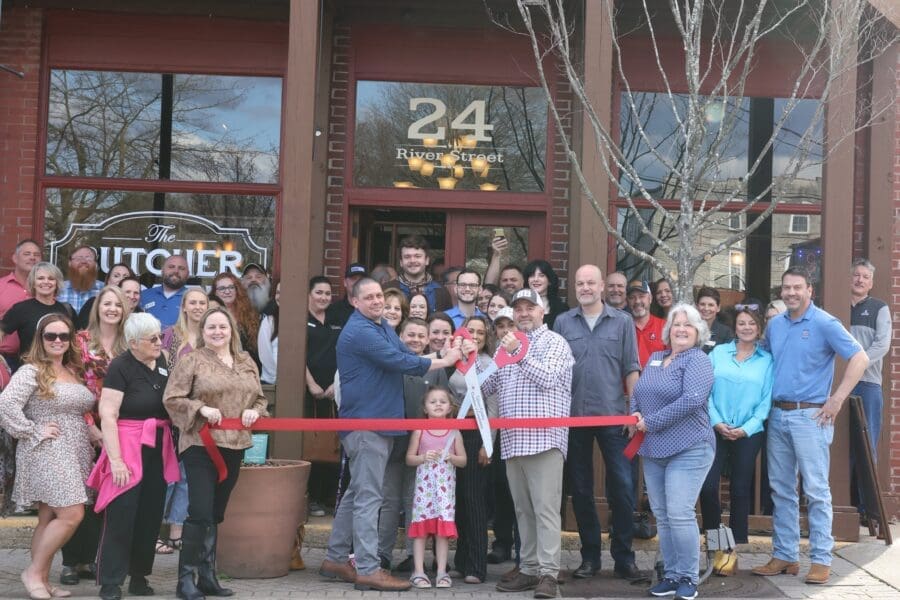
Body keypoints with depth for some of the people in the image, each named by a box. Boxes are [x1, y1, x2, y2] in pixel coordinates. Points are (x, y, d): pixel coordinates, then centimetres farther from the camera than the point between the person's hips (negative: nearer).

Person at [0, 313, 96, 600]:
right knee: (71, 515, -14)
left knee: (49, 518, 10)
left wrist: (97, 434, 7)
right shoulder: (31, 371, -9)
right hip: (47, 454, -8)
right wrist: (34, 433, -17)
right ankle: (33, 572, 1)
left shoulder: (74, 371, 15)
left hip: (74, 454, 8)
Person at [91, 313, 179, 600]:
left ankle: (139, 577, 22)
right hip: (128, 448, -6)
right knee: (121, 517, -4)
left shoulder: (161, 362, 8)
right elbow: (107, 415, -16)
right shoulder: (120, 367, -11)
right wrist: (115, 459, -20)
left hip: (158, 450, 7)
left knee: (150, 516, 10)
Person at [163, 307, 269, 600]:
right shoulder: (191, 360, -4)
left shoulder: (246, 362, 12)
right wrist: (201, 409, -20)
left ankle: (207, 575, 20)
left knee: (216, 513, 12)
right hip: (200, 446, -5)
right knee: (200, 512, -10)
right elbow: (171, 398, -8)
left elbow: (260, 397, 18)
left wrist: (254, 411, -3)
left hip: (234, 446, 6)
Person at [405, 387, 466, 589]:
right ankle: (418, 572, 1)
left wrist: (451, 457, -12)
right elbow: (409, 458, 4)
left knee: (444, 528, -1)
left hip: (445, 485, 1)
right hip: (424, 483, -1)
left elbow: (463, 460, 8)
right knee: (421, 526, -3)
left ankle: (442, 572, 5)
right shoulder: (420, 431, 3)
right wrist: (423, 457, -14)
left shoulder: (454, 432, 5)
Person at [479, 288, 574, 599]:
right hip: (512, 440, 6)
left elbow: (547, 378, -11)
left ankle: (549, 573, -8)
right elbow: (487, 386, 18)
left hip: (544, 438, -6)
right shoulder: (508, 344, 21)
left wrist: (519, 353, -15)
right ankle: (529, 569, 14)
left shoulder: (554, 341, 3)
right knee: (523, 510, 9)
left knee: (545, 508, -8)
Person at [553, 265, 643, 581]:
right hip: (573, 416, 1)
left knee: (622, 487, -2)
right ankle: (590, 556, 19)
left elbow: (631, 369, 3)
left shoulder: (622, 322, 4)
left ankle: (624, 557, 9)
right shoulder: (562, 323, 5)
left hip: (613, 416, -1)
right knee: (581, 489, 8)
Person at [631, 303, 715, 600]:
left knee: (680, 514, -11)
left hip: (688, 449, -7)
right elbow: (637, 393, 20)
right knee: (662, 516, 10)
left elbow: (692, 399, -22)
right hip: (653, 449, 7)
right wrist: (635, 412, -3)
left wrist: (651, 422, -18)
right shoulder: (654, 358, 15)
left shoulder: (698, 360, -8)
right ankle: (671, 575, 19)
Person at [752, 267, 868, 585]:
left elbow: (860, 359, -13)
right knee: (781, 490, 10)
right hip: (777, 415, 6)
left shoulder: (824, 324, -8)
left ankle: (821, 560, 4)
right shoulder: (774, 325, 11)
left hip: (810, 416, -6)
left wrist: (836, 400, -15)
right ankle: (784, 555, 18)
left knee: (816, 491, -3)